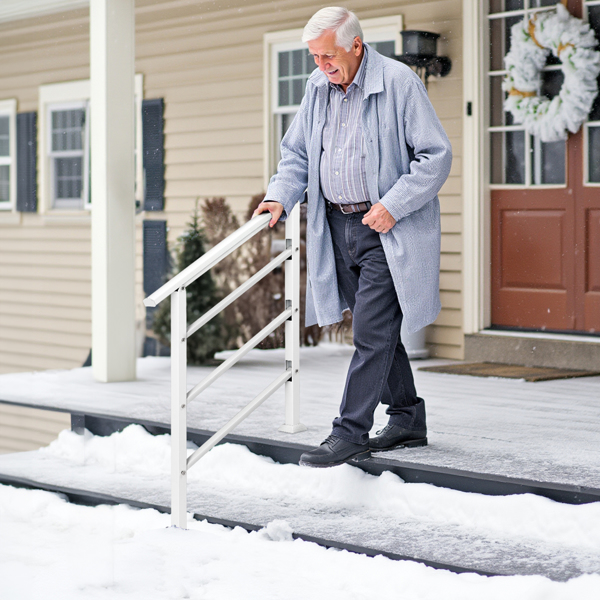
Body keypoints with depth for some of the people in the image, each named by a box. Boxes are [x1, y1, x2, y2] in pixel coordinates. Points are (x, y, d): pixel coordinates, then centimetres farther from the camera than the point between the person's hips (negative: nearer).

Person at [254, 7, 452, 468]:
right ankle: (408, 420, 27)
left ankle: (350, 434, -6)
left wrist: (393, 206, -18)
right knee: (377, 330, 14)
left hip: (387, 230, -7)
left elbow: (437, 155, -12)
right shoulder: (318, 87, 8)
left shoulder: (398, 82, -12)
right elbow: (297, 152, 19)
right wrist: (280, 196, 1)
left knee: (371, 332, -9)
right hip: (337, 227, 7)